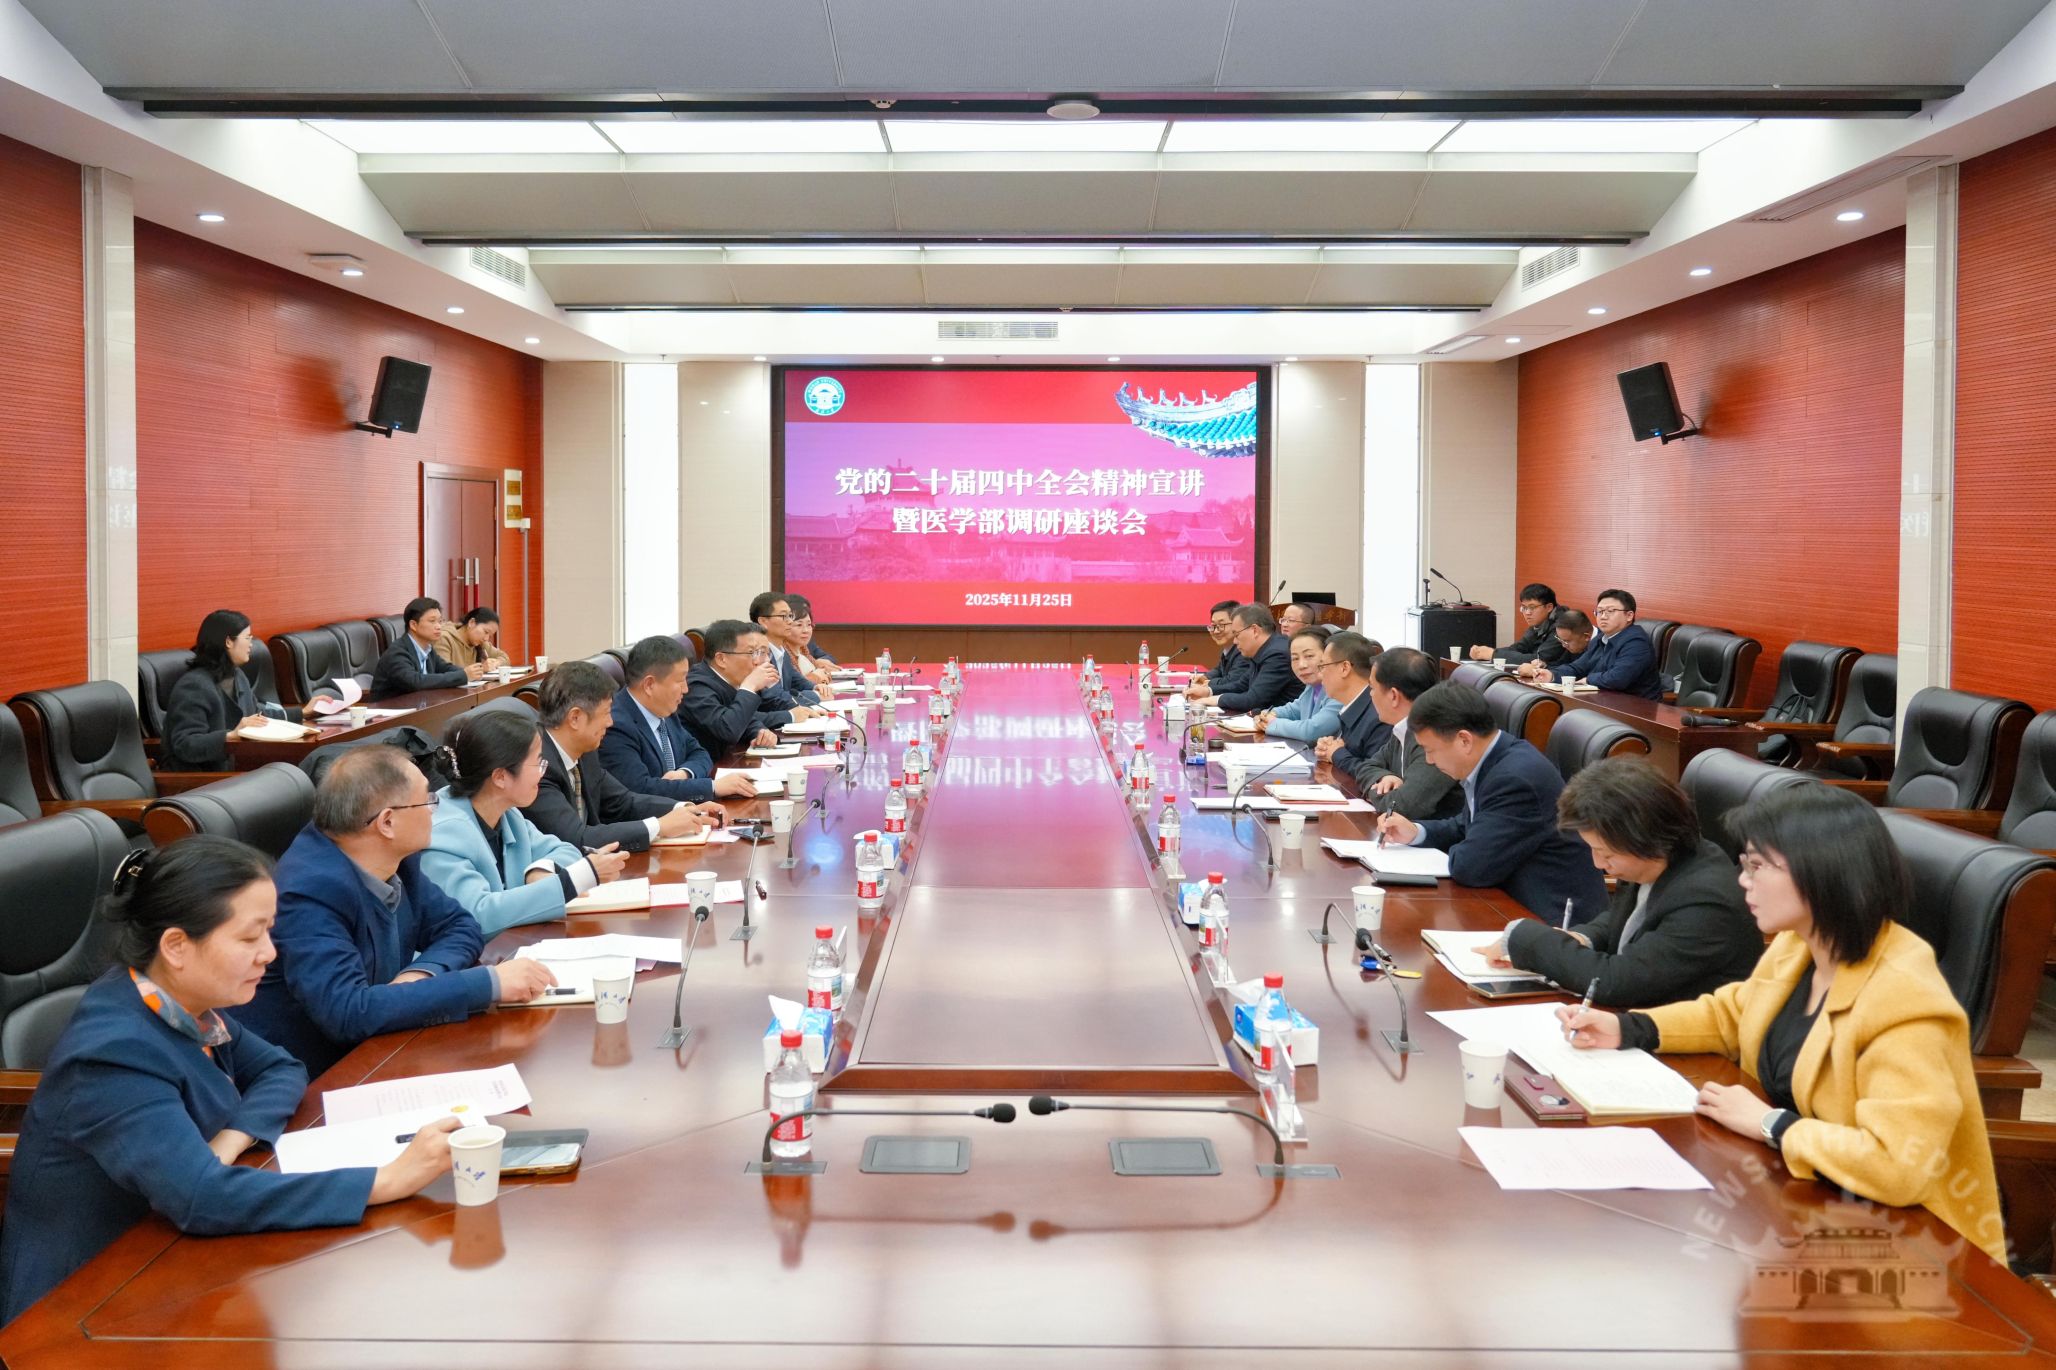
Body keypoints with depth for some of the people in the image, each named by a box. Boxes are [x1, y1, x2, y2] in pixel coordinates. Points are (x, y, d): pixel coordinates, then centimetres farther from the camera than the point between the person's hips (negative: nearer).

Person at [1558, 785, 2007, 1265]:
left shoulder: (1903, 1001, -28)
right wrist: (1627, 1029, 3)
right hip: (1804, 1190, 7)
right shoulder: (1797, 946, -1)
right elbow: (1731, 1015, 18)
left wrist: (1769, 1125, -25)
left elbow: (1900, 1163, -36)